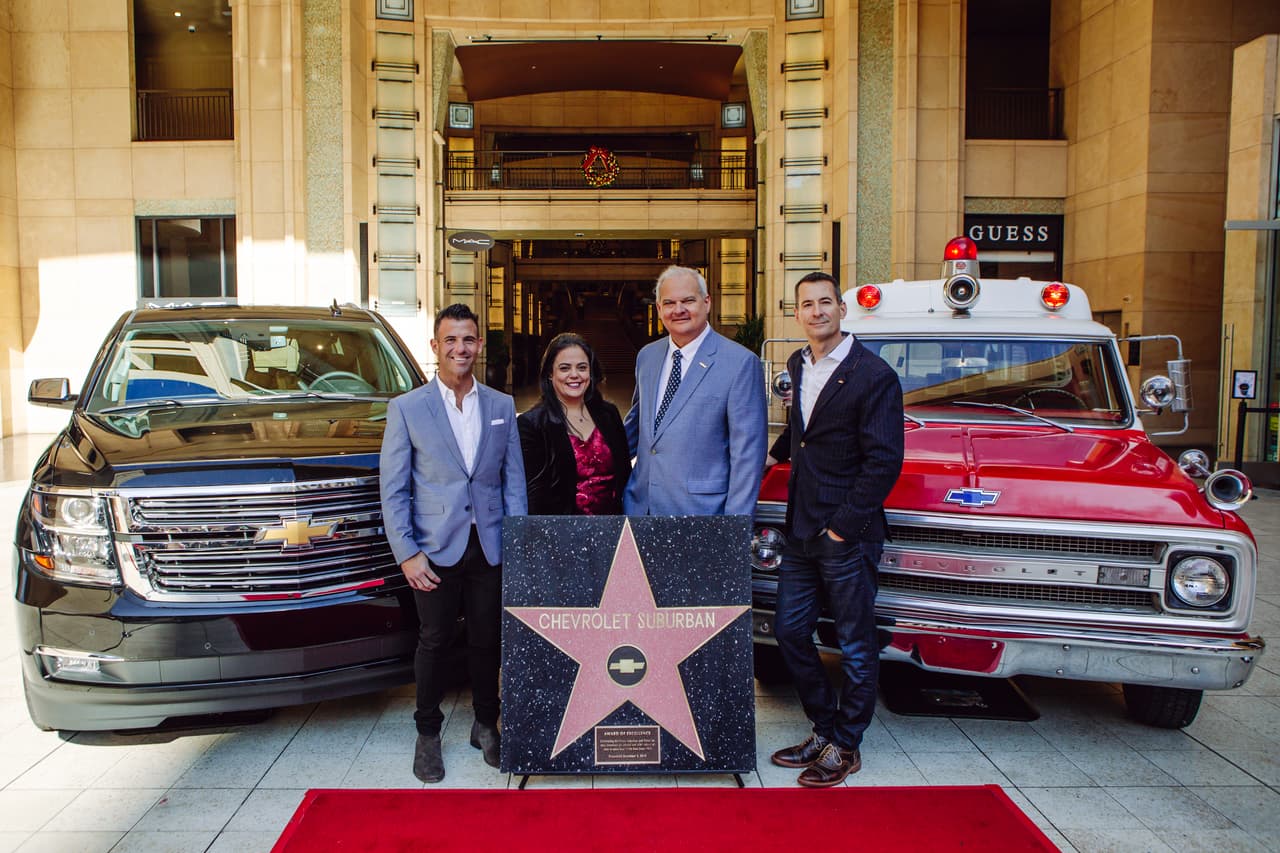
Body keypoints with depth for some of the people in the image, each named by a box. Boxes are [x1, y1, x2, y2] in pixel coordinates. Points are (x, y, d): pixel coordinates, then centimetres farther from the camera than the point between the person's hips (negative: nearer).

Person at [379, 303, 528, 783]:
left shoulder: (502, 406, 7)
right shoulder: (406, 409, -1)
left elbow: (514, 479, 8)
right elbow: (393, 489, -2)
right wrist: (406, 554, -8)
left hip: (489, 547, 2)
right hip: (436, 548, -2)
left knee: (487, 640, 11)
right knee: (434, 642, 7)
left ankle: (486, 725, 29)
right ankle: (427, 734, 25)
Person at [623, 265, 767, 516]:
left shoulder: (741, 363, -10)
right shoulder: (646, 356, 9)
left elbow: (747, 453, -11)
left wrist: (735, 529, -14)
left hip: (700, 512, -5)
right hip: (639, 506, 5)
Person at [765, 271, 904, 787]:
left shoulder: (874, 375, -13)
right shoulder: (798, 364, 9)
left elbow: (884, 462, -16)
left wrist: (842, 526, -16)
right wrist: (777, 452, 17)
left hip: (849, 534, -7)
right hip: (802, 531, 7)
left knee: (855, 646, 6)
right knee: (789, 630, 12)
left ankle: (845, 746, 22)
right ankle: (824, 729, 29)